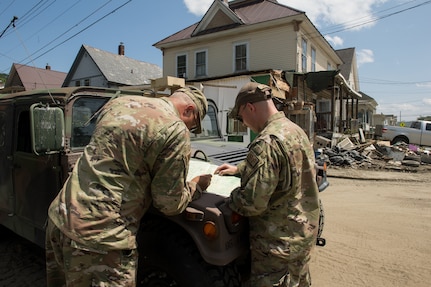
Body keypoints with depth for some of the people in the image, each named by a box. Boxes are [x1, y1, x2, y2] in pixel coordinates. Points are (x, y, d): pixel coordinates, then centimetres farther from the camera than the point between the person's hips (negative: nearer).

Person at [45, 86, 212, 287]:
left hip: (60, 218, 8)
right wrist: (195, 185, 10)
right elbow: (169, 204, -8)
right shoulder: (176, 131, -13)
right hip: (98, 236, -8)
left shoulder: (118, 102, 9)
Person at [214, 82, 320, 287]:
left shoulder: (267, 141, -26)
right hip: (304, 231, 9)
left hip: (279, 241, -9)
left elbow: (252, 202, -29)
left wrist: (230, 199, -9)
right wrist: (239, 169, 22)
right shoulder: (296, 130, 4)